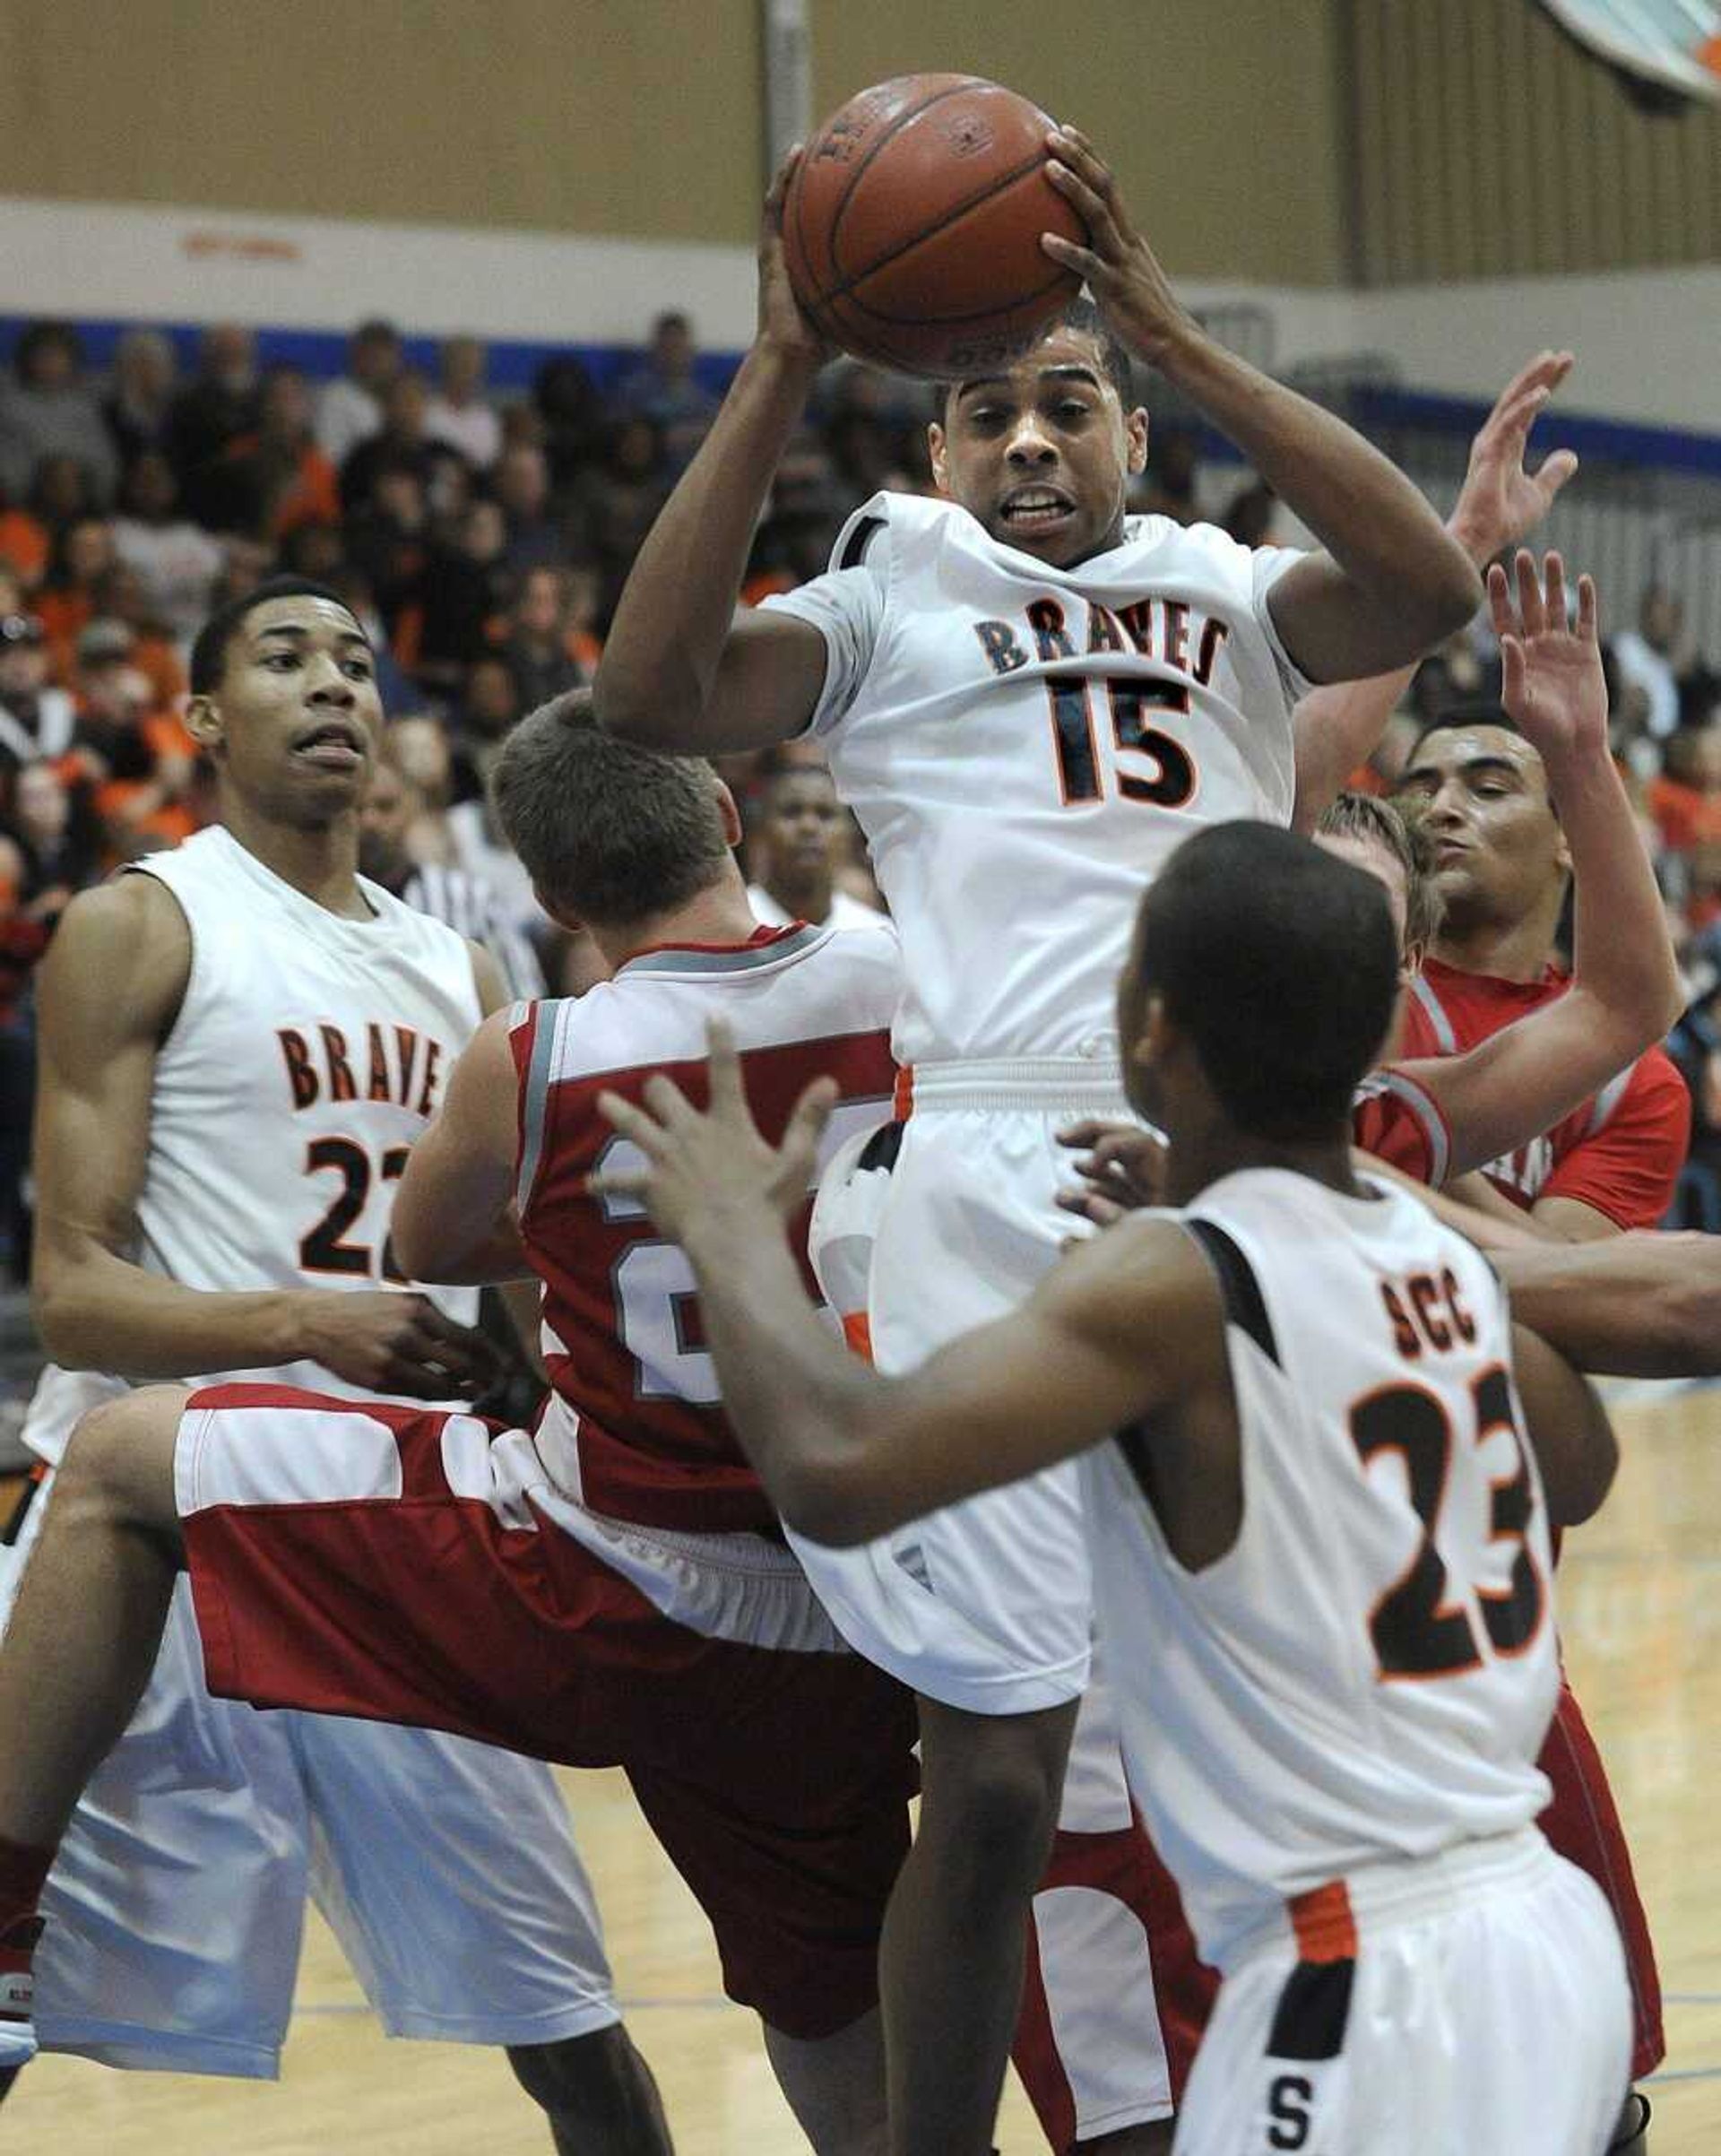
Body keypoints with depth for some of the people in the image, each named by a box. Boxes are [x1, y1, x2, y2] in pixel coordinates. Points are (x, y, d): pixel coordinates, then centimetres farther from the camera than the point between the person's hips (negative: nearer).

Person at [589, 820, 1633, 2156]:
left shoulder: (1175, 1284, -15)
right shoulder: (1438, 1255, 8)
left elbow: (839, 1472, -28)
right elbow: (1579, 1472, 30)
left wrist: (735, 1229, -9)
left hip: (1370, 1987, -8)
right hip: (1540, 1941, 9)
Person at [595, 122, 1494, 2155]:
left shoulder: (1228, 597, 18)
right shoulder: (894, 591, 12)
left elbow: (1429, 587, -4)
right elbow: (650, 686, -5)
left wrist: (1170, 331, -10)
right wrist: (780, 371, -9)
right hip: (999, 1189, -3)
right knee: (1003, 1771, -5)